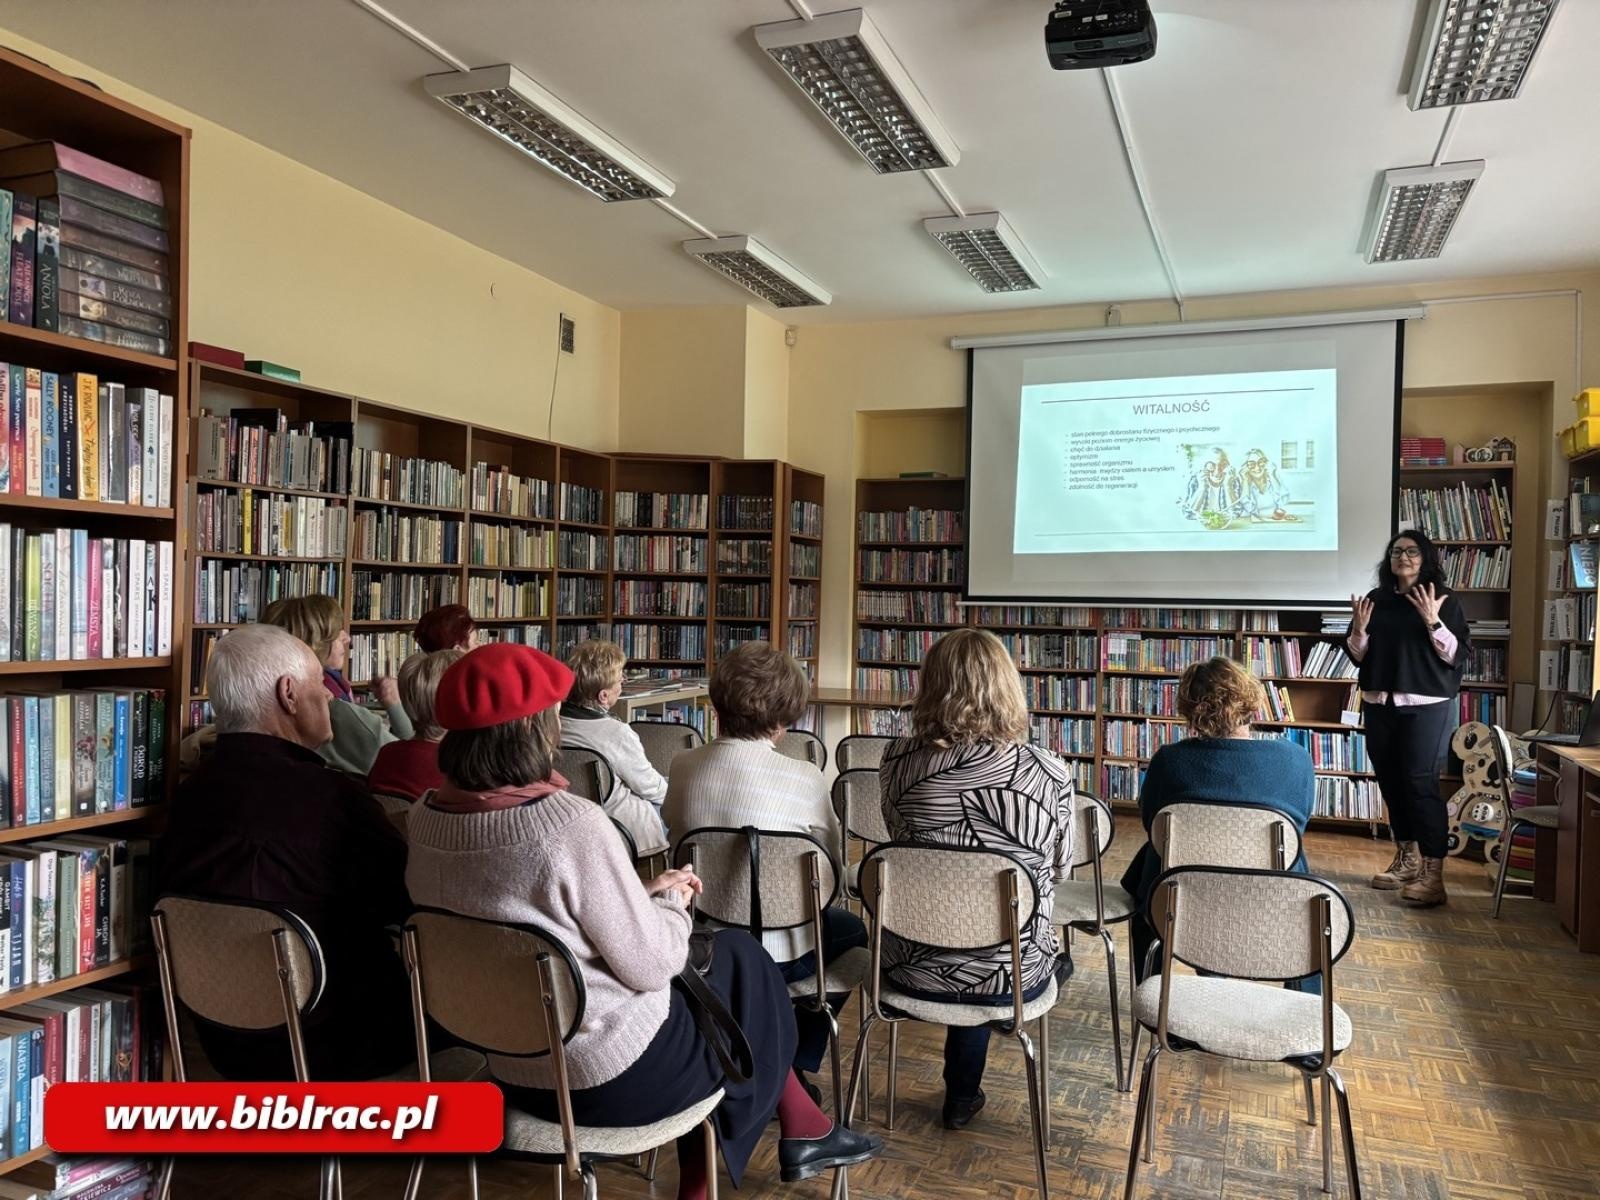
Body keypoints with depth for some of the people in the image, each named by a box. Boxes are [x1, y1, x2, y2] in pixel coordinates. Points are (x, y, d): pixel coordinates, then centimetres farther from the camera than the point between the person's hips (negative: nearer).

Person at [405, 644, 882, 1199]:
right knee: (738, 955, 17)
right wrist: (671, 902, 0)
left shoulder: (426, 821, -4)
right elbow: (652, 967, -19)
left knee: (709, 962, 23)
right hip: (613, 1078, -7)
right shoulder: (571, 824, -29)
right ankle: (804, 1133, 35)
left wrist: (644, 894, 8)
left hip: (509, 1067, 7)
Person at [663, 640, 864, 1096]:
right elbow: (832, 864, -4)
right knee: (853, 929, 28)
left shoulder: (682, 767, -8)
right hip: (779, 954, -4)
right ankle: (795, 1064, 28)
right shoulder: (804, 779, -19)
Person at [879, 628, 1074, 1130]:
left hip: (913, 970, 1)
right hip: (1010, 976, -1)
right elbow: (1060, 868, -1)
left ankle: (962, 1096, 54)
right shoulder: (1049, 773, -17)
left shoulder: (898, 761, -13)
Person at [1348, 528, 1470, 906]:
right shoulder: (1375, 600, 9)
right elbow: (1358, 656, 12)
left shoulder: (1444, 600, -2)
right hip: (1379, 705, 5)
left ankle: (1433, 875, -8)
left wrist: (1433, 622, -20)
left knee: (1421, 783, -11)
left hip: (1427, 706, -5)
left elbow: (1460, 656, -8)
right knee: (1391, 783, 10)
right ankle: (1406, 860, 25)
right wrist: (1358, 628, -7)